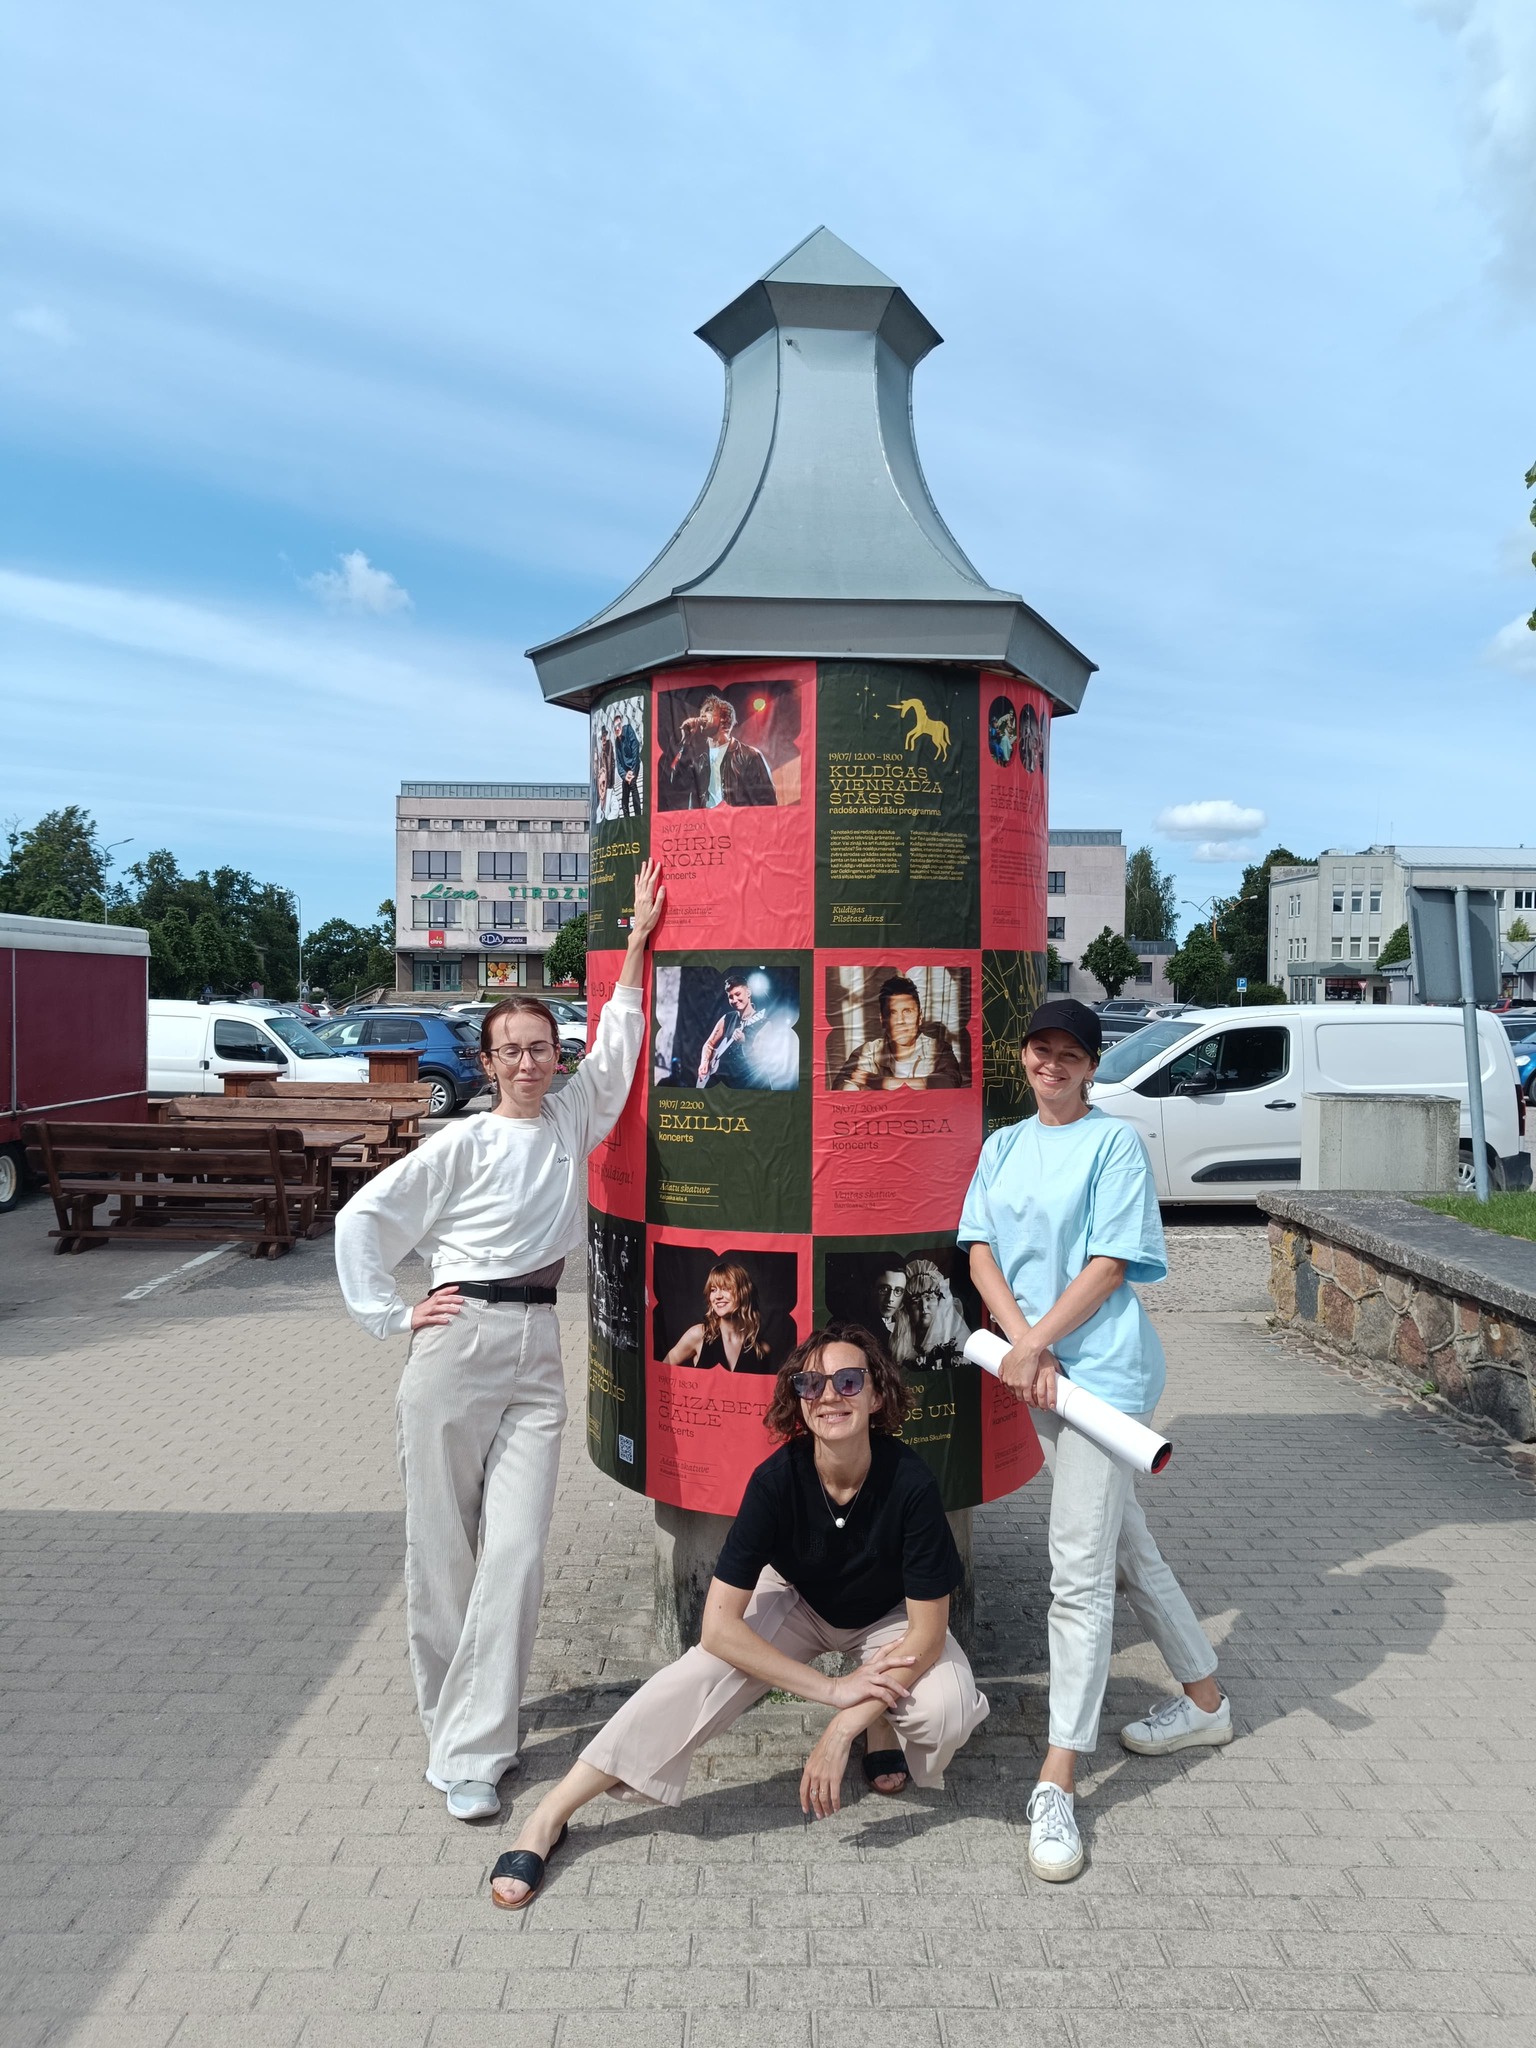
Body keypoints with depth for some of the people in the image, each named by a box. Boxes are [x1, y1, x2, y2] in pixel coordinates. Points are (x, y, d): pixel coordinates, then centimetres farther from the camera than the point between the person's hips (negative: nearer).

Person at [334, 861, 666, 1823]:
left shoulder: (575, 1119, 9)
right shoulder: (464, 1145, -2)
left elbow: (617, 1039, 12)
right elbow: (363, 1217, 0)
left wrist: (640, 937, 9)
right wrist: (392, 1314, -2)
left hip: (538, 1347, 3)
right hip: (457, 1341, -3)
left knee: (517, 1550, -4)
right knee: (443, 1545, 5)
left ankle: (472, 1751, 6)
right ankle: (455, 1718, 26)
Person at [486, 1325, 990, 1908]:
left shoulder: (910, 1483, -33)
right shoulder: (778, 1478, -30)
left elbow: (927, 1632, -26)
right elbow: (718, 1623, -29)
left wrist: (845, 1727, -33)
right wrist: (832, 1689, -31)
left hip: (888, 1617, 0)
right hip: (798, 1601, 1)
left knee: (947, 1712, -29)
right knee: (707, 1669, -25)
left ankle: (883, 1717, 7)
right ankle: (549, 1817, -18)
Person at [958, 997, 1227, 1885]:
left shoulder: (1115, 1140, -7)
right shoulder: (1004, 1145, 10)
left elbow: (1110, 1264, -12)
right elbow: (981, 1252, 3)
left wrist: (1035, 1342, -14)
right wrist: (1026, 1347, -10)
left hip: (1104, 1368, -7)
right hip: (1040, 1370, 7)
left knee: (1079, 1570, -7)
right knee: (1125, 1544, 19)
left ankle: (1059, 1778, 1)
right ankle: (1205, 1698, 39)